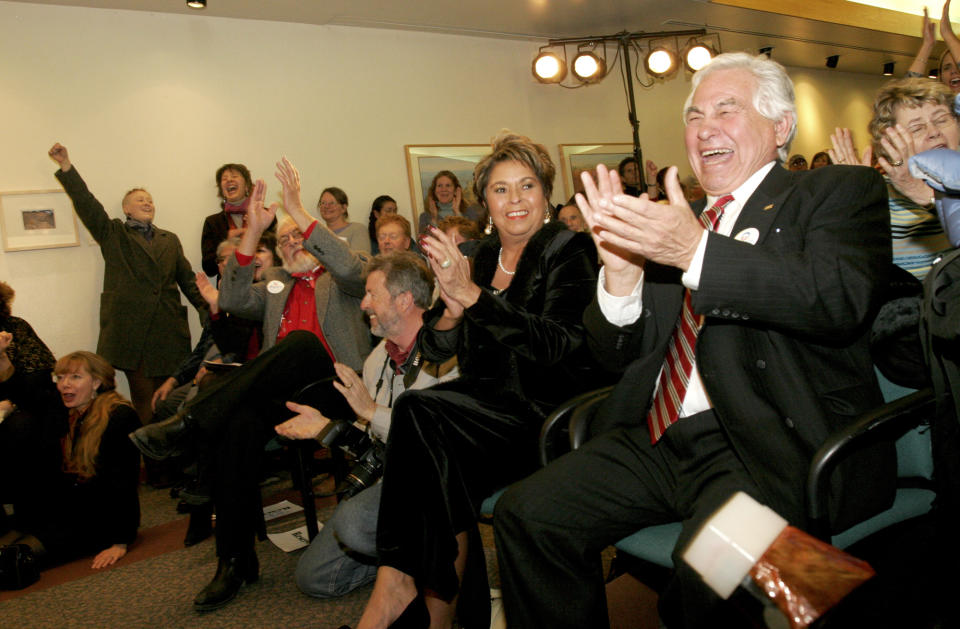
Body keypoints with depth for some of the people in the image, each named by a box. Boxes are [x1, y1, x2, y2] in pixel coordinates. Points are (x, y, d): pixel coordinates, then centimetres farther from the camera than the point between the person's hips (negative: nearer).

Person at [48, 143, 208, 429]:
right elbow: (86, 204, -1)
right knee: (143, 398, -4)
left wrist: (208, 307, 7)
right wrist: (66, 166, -12)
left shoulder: (170, 239, 21)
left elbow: (187, 279, 18)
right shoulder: (113, 234, 11)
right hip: (130, 328, -3)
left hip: (168, 330, 3)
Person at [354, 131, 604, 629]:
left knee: (420, 412, -26)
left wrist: (473, 295, -24)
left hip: (545, 410, -4)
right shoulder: (478, 257, 13)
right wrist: (452, 310, -13)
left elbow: (561, 346, -17)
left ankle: (398, 585, -12)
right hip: (487, 402, 5)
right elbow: (433, 350, 10)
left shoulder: (569, 251, -2)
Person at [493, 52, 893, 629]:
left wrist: (696, 251, -22)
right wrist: (621, 271, -7)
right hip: (662, 440, 6)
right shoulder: (672, 221, 17)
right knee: (525, 514, -9)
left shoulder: (840, 192, 6)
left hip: (778, 444, -5)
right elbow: (620, 354, 13)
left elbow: (843, 298, -16)